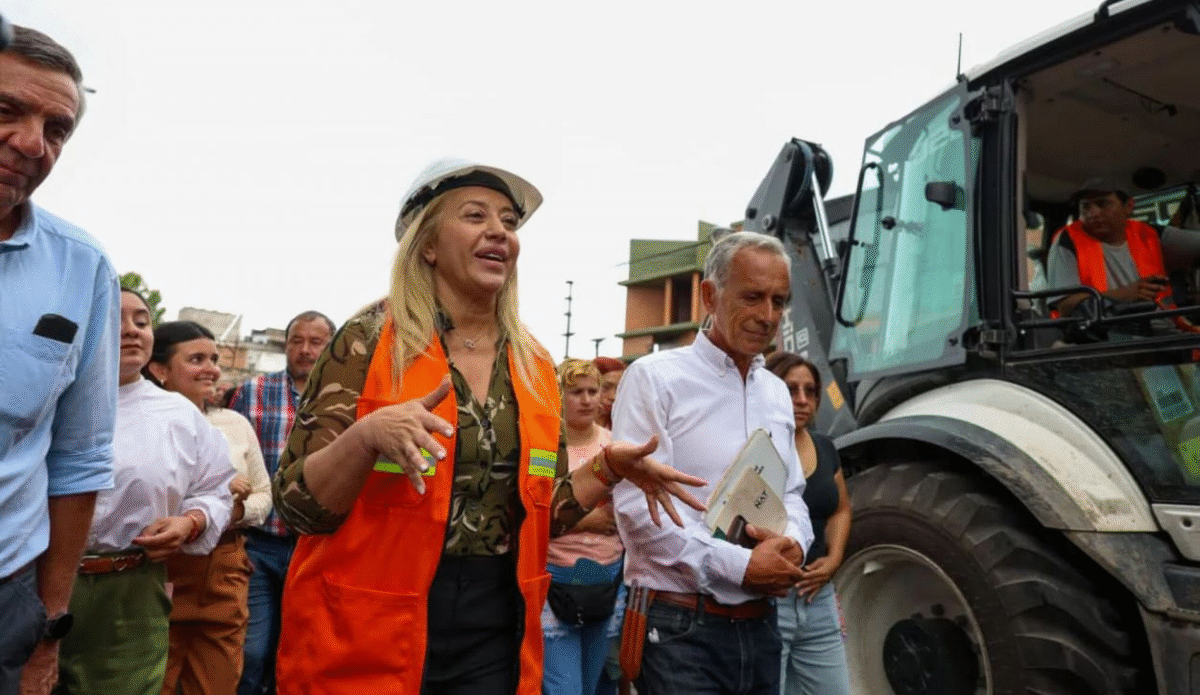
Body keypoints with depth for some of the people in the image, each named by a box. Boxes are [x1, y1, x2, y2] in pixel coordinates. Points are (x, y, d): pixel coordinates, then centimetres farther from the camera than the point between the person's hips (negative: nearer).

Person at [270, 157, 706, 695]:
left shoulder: (534, 365, 3)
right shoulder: (369, 340, -10)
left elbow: (541, 514, 10)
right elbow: (297, 505, -10)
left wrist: (607, 468, -6)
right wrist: (366, 436, -27)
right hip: (368, 633, -3)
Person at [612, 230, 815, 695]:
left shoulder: (777, 393, 12)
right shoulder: (655, 378, -10)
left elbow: (793, 495, 16)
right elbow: (638, 508, -18)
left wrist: (792, 543, -6)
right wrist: (741, 566, -17)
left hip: (760, 625, 7)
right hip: (679, 628, -6)